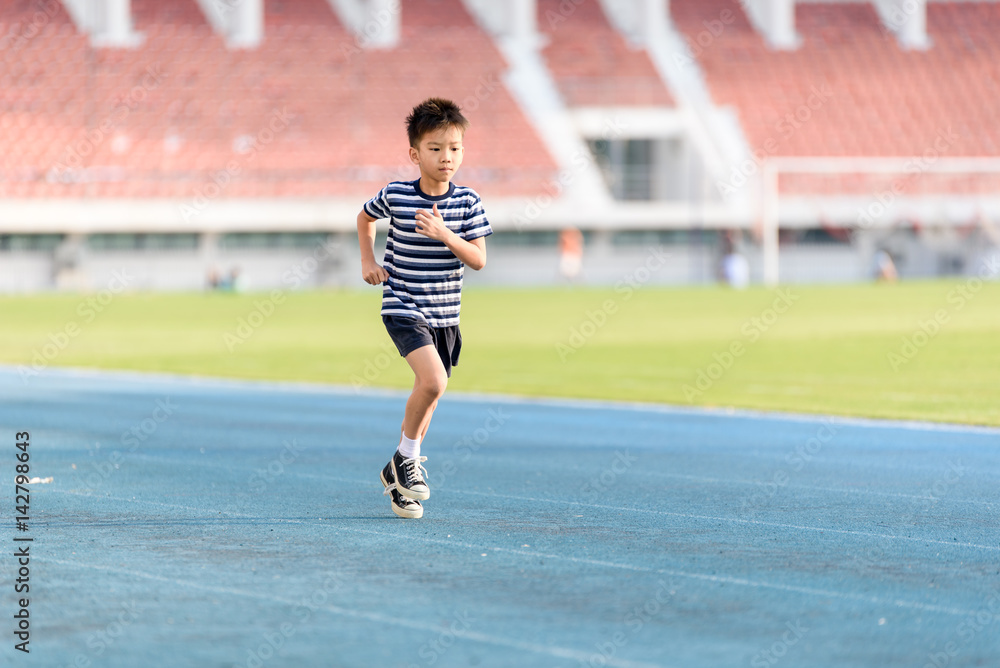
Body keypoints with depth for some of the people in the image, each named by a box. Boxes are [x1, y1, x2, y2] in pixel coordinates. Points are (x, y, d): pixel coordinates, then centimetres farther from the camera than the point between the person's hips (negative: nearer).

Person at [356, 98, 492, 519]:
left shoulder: (468, 202, -3)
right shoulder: (395, 196, -7)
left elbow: (478, 260, -7)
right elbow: (365, 218, 15)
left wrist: (444, 234, -21)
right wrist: (368, 261, 4)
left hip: (444, 314, 4)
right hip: (403, 308, -4)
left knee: (427, 395, 11)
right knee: (433, 381, -24)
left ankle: (397, 473, 29)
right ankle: (408, 457, -4)